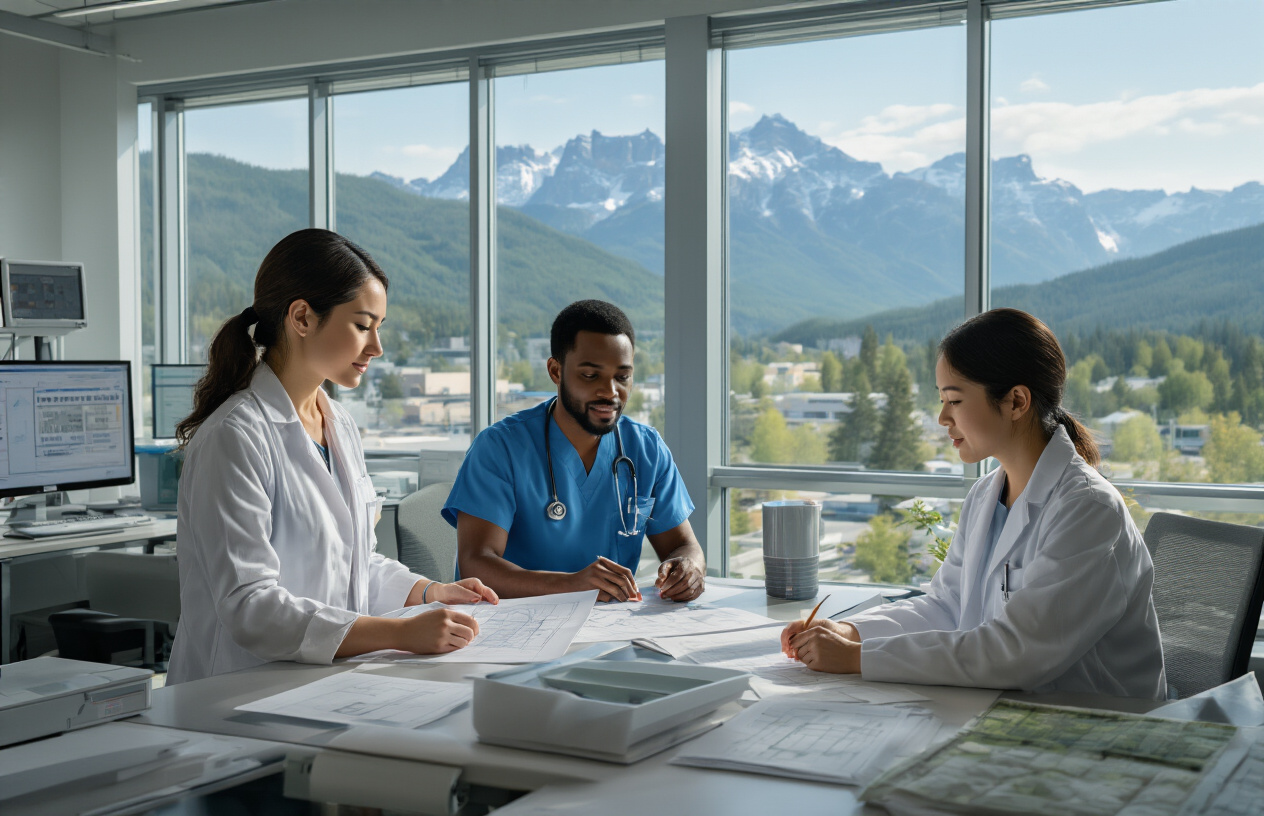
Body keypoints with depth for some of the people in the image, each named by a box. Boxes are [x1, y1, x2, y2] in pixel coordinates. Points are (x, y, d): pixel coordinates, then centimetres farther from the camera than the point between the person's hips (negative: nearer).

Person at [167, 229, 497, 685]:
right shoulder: (235, 437, -14)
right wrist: (402, 634, -28)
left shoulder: (340, 426, 14)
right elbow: (249, 607, -22)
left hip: (326, 686, 8)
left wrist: (432, 592, 9)